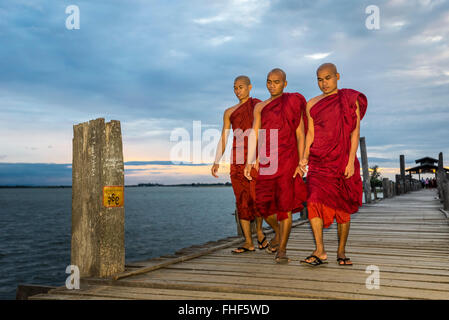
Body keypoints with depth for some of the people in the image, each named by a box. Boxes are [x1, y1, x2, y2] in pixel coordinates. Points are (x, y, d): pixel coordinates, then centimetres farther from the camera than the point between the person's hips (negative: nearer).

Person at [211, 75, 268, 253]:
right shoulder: (230, 112, 16)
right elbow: (223, 139, 12)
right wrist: (216, 162, 2)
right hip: (237, 157, 3)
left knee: (256, 195, -13)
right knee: (242, 199, 0)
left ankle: (259, 231, 13)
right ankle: (248, 242, 5)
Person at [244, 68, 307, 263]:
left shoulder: (294, 103, 6)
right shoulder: (260, 107, 15)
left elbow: (300, 134, 2)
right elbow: (254, 135, 8)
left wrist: (301, 163, -6)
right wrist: (250, 162, -3)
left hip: (287, 161, -3)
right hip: (266, 161, 3)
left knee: (285, 205, -6)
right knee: (263, 204, 3)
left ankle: (282, 250, 2)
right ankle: (278, 233, 32)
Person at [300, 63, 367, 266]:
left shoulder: (351, 100, 5)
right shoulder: (312, 104, 12)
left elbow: (355, 132, -1)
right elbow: (310, 133, 10)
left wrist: (351, 161, -10)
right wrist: (305, 157, -4)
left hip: (343, 160, -1)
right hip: (318, 160, 2)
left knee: (343, 207, 2)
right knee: (314, 200, -15)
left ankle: (341, 251, 15)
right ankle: (320, 251, -13)